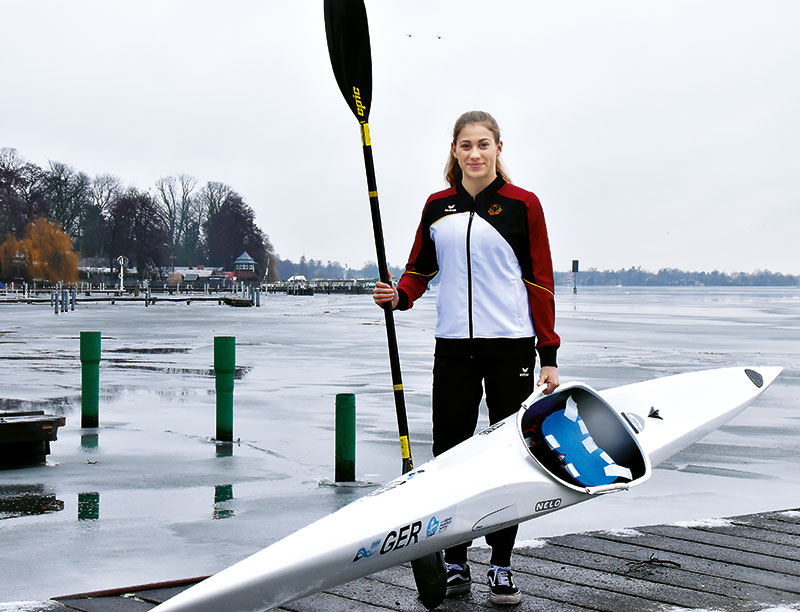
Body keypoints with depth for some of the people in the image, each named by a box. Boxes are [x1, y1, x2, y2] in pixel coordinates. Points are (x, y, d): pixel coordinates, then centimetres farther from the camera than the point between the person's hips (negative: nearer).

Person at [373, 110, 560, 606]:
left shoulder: (522, 204, 0)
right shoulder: (438, 207, 9)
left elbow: (541, 282, 0)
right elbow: (420, 268, 17)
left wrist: (549, 355, -4)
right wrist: (399, 296, -6)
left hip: (511, 346, -2)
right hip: (454, 346, 3)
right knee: (450, 453, 2)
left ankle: (502, 567, 13)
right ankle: (455, 564, 14)